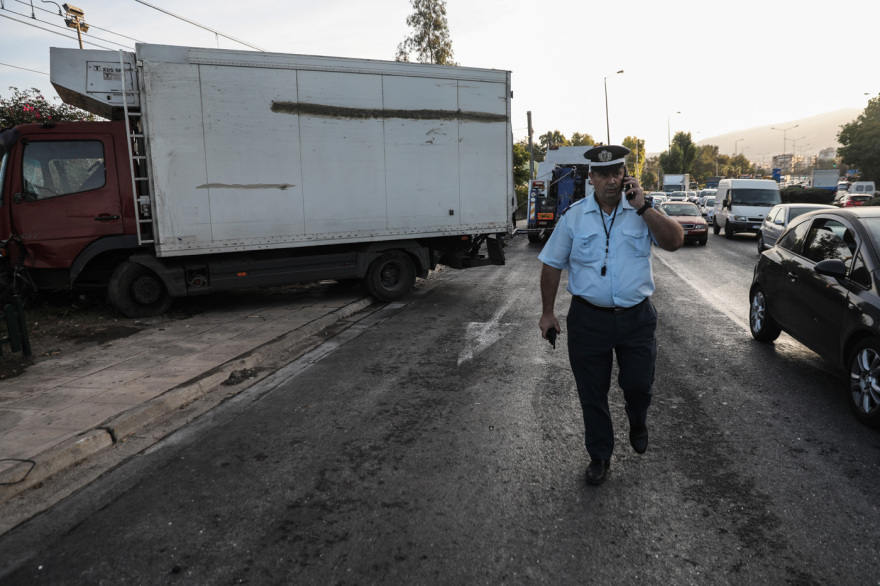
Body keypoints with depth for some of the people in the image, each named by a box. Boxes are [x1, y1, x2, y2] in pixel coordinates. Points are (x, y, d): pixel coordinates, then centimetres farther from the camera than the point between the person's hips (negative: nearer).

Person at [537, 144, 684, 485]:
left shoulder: (642, 213, 2)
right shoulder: (574, 216, 1)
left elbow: (675, 242, -13)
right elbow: (552, 265, 5)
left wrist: (643, 207, -19)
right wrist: (547, 312, 3)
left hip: (636, 317, 0)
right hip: (589, 319, 0)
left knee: (639, 384, 4)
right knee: (592, 394, 9)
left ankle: (638, 423, 42)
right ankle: (599, 457, 30)